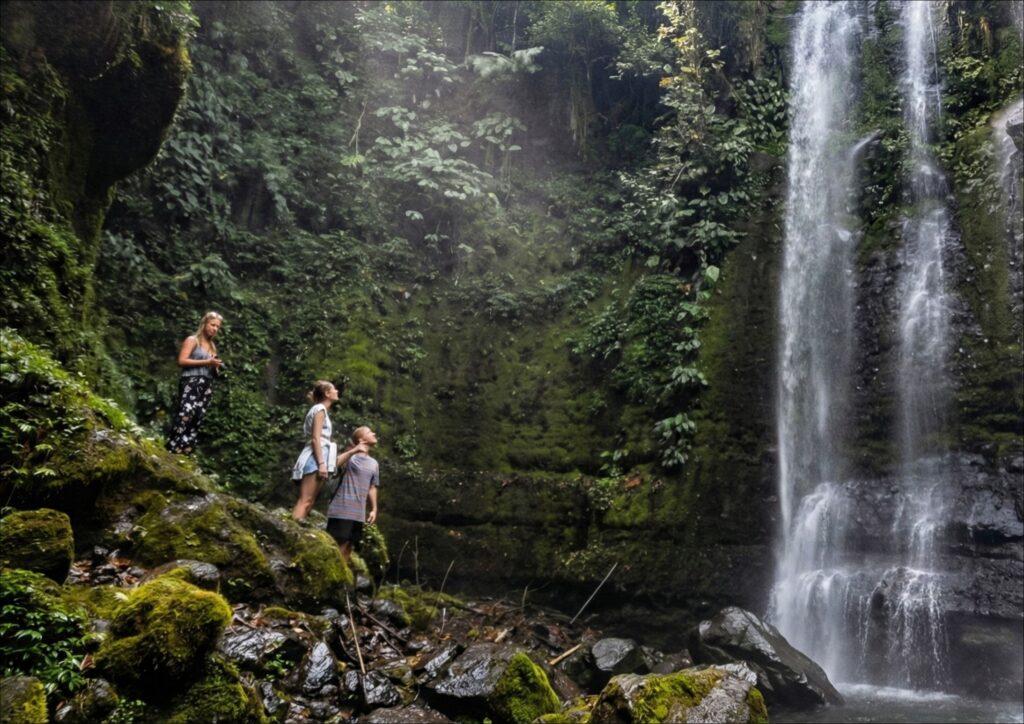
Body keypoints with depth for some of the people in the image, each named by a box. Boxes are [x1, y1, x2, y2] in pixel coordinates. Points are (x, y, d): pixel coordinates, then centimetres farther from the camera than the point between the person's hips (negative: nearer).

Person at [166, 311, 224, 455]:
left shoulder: (212, 346, 25)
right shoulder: (192, 340, 4)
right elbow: (181, 361, -8)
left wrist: (215, 366, 5)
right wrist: (206, 362, -12)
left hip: (207, 386, 7)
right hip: (191, 382, -7)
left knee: (197, 420, -3)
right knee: (185, 415, -22)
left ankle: (184, 455, -5)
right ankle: (171, 451, -23)